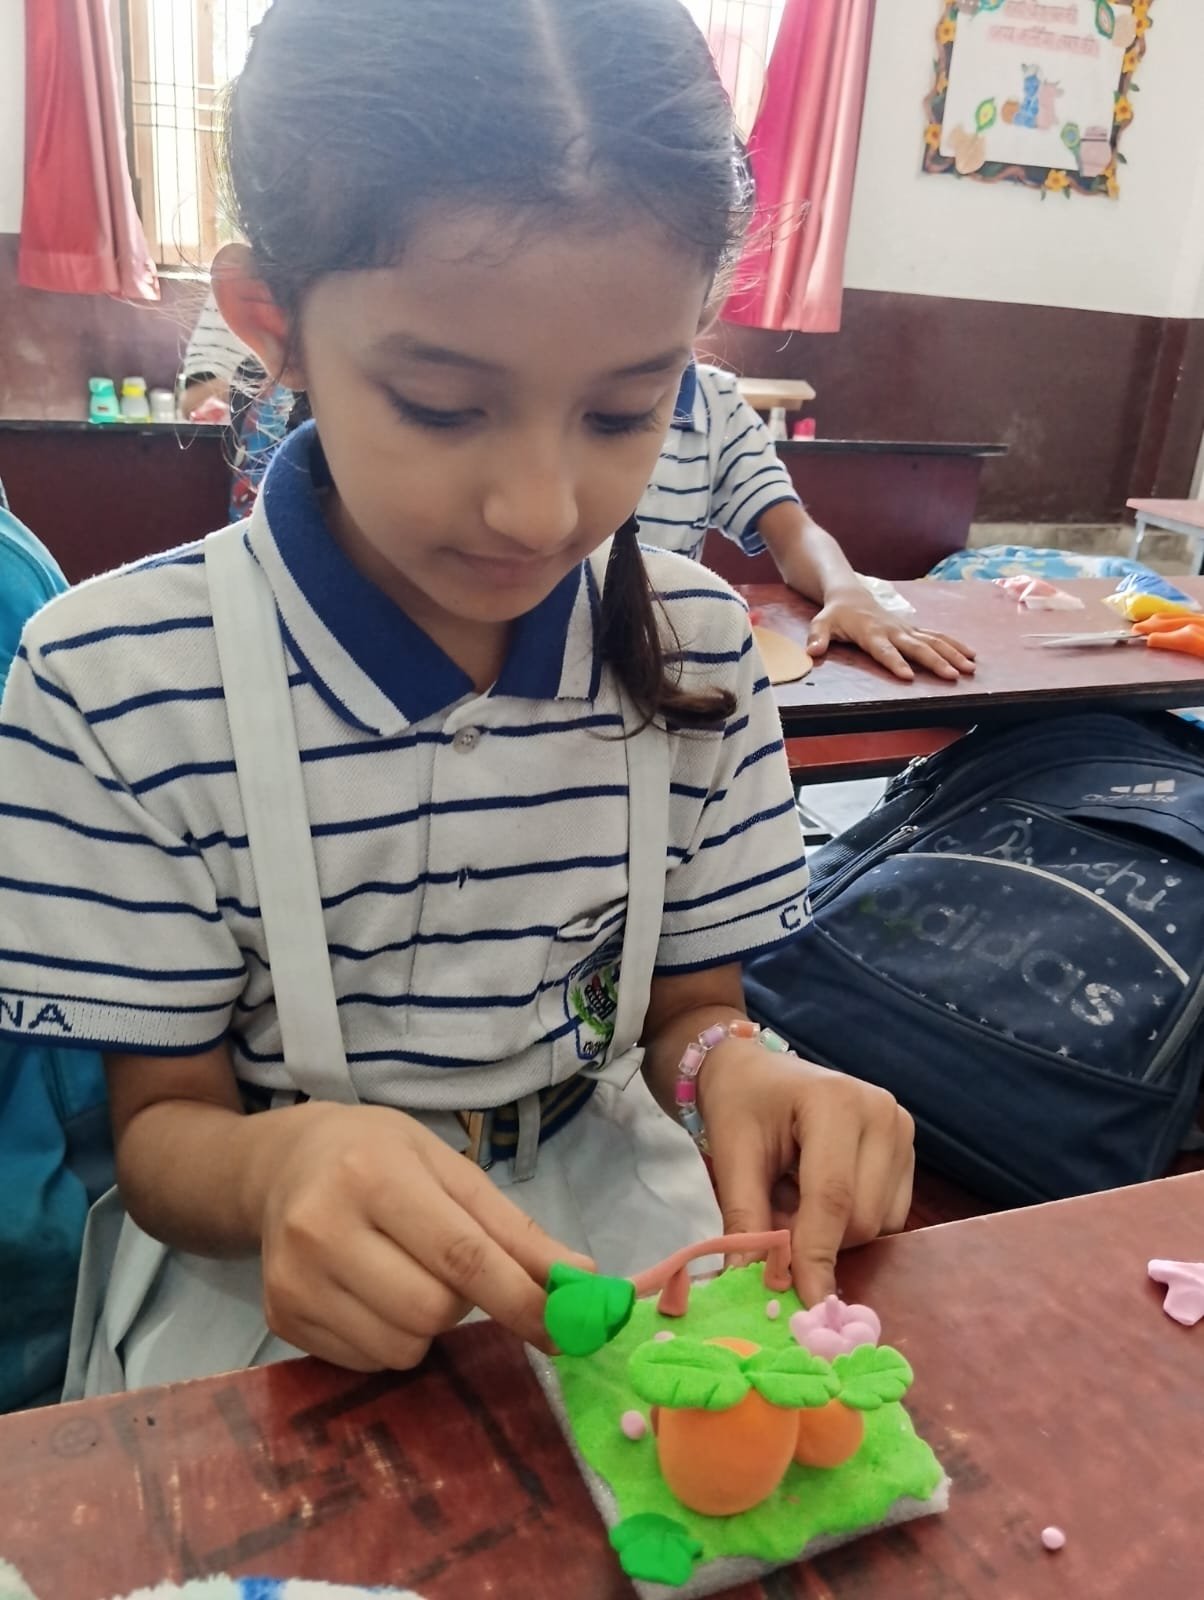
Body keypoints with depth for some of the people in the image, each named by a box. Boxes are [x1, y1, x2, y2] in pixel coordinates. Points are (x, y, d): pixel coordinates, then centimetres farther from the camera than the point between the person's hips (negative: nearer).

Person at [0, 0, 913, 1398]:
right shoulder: (115, 685, -17)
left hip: (608, 1206, 3)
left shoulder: (694, 647, -8)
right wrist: (278, 1164, -31)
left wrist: (730, 1068, -20)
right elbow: (160, 1122, -8)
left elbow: (687, 1005, 4)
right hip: (261, 1272, -2)